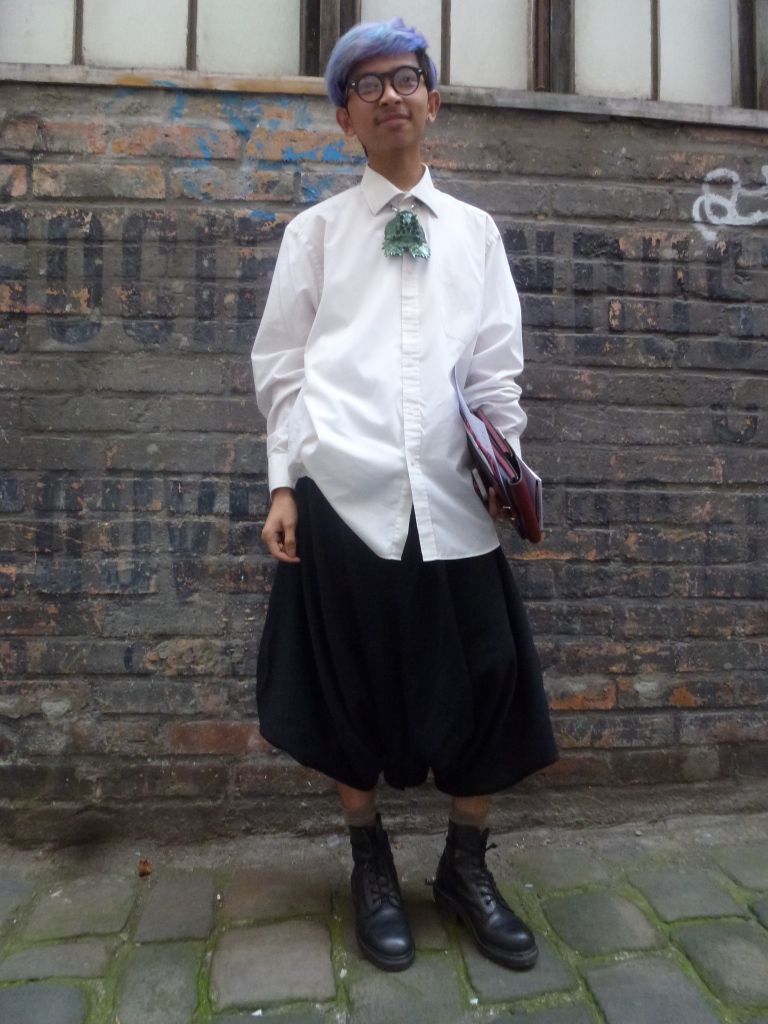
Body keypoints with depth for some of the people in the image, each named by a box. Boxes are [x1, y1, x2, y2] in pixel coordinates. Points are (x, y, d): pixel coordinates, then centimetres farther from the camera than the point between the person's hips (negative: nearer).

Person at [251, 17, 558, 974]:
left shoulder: (476, 231, 17)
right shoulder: (316, 230, 12)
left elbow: (496, 367, 13)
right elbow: (281, 366, 7)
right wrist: (284, 483, -1)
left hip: (452, 498, 2)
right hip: (343, 495, -1)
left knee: (487, 682, 2)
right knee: (351, 688, 6)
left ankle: (466, 868, 27)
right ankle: (372, 867, 29)